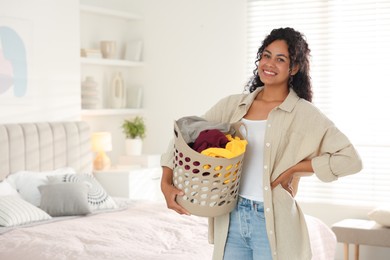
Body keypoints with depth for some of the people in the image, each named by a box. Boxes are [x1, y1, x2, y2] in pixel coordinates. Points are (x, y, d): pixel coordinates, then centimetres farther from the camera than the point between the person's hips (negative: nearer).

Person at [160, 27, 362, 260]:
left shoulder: (304, 114, -6)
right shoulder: (232, 105, 7)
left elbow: (350, 159, -12)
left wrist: (293, 168, -14)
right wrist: (166, 182, -6)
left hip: (273, 222, -4)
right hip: (231, 219, 4)